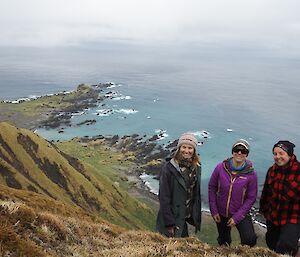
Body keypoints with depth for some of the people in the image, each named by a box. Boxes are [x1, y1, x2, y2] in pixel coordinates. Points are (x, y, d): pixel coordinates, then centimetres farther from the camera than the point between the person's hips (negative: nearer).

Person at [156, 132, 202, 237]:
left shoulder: (196, 168, 2)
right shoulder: (168, 168, -16)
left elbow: (197, 195, 9)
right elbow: (164, 198, -16)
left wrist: (198, 219, 9)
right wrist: (169, 223, -16)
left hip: (186, 218, 5)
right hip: (172, 218, -5)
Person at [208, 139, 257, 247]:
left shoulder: (251, 174, -15)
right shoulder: (221, 167, -13)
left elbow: (251, 197, -9)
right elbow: (212, 187, -3)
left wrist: (237, 217, -13)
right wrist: (213, 210, -6)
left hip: (240, 214, -1)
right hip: (221, 213, 2)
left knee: (250, 240, -21)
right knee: (223, 242, 20)